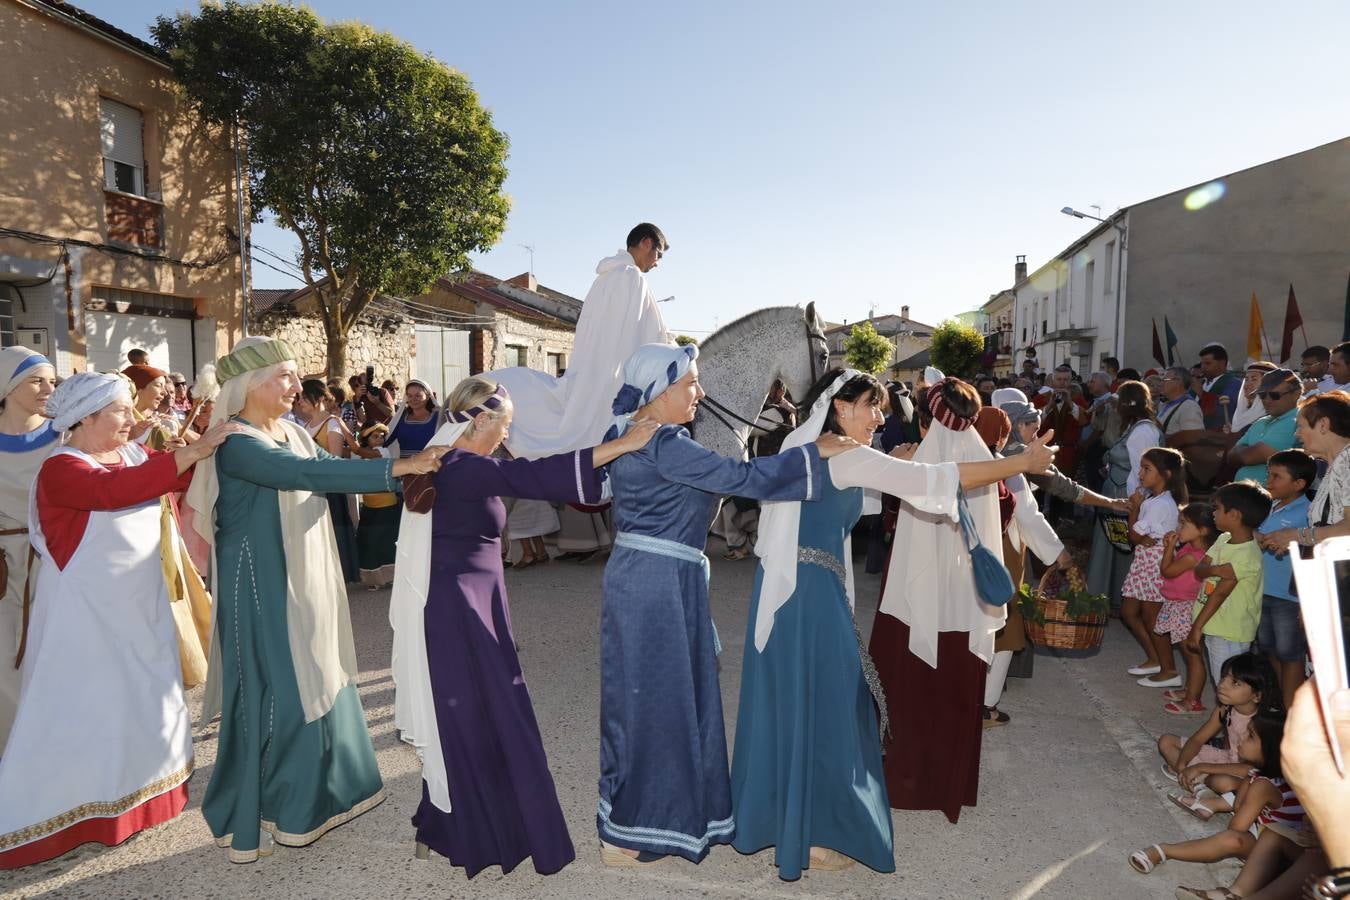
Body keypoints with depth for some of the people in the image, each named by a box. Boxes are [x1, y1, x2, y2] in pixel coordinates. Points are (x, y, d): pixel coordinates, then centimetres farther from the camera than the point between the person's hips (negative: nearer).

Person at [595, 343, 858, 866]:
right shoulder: (663, 445, -20)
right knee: (651, 699, 2)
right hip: (656, 582, -10)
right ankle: (622, 836, 18)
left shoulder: (631, 435, 11)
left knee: (669, 695, 19)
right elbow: (740, 477, -22)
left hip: (647, 578, 10)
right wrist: (814, 452, -16)